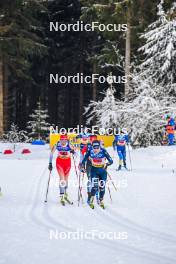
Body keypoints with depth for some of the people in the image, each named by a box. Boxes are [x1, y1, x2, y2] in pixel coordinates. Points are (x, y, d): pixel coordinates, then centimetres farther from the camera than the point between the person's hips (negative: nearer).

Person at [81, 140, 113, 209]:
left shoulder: (103, 151, -17)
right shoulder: (90, 151, -12)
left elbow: (111, 161, -17)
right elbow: (84, 159, 1)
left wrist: (106, 164, -35)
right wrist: (82, 165, -14)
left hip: (102, 170, 0)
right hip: (94, 170, 0)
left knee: (102, 186, 5)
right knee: (94, 185, -16)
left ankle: (101, 201, 28)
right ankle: (91, 200, 0)